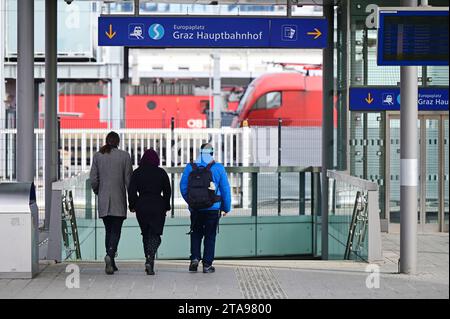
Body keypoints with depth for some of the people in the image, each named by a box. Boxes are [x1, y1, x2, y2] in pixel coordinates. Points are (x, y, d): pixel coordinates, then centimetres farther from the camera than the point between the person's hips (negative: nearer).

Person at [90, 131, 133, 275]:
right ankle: (110, 254, -26)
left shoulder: (97, 156, 2)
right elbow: (128, 179, -4)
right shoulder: (124, 156, -4)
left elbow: (93, 180, 1)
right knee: (116, 231, -1)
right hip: (118, 200, -3)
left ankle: (111, 263, 14)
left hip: (103, 200, 3)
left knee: (108, 230, 13)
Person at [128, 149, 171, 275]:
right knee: (155, 234, -1)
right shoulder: (161, 173, -1)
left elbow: (131, 191, -1)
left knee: (145, 235, 15)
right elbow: (167, 191, 3)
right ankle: (150, 259, -23)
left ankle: (149, 260, 19)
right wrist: (166, 207, 12)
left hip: (141, 207, 2)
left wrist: (132, 206, 9)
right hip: (158, 207, -2)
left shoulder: (136, 173, 1)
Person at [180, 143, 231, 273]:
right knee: (210, 235, 7)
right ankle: (207, 264, 6)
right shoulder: (218, 168, -6)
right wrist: (226, 208, 8)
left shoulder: (189, 168, -1)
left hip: (195, 209, 2)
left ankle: (195, 258, 3)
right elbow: (225, 189, -2)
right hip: (213, 209, -2)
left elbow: (183, 187, 3)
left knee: (196, 234, 18)